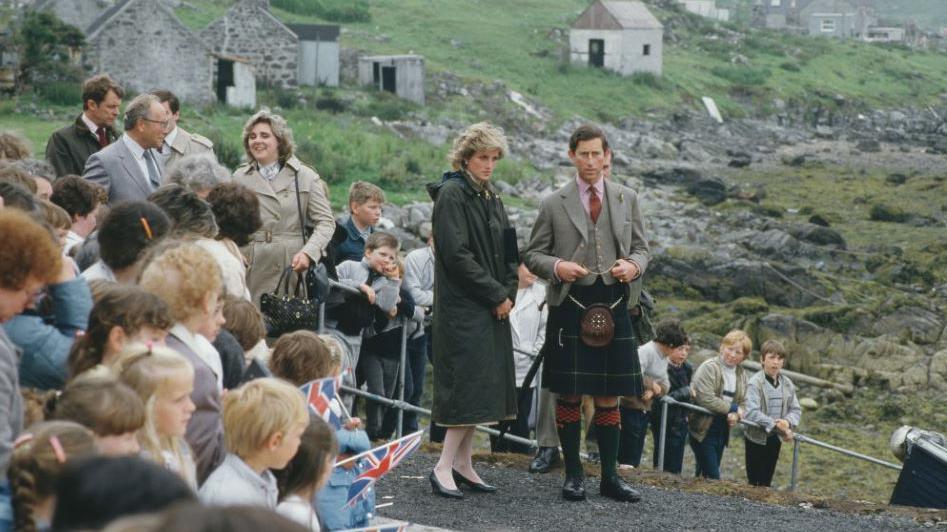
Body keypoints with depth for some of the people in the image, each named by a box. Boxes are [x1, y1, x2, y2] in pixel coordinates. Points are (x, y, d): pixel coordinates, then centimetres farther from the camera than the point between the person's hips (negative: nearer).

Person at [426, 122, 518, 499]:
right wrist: (497, 295, -13)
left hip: (492, 310, 8)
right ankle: (445, 466, -9)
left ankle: (463, 463, 13)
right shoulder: (452, 195, -9)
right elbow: (456, 254, -17)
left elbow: (508, 254, 18)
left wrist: (508, 294, 1)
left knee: (481, 389, 8)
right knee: (470, 384, -13)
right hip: (463, 308, -8)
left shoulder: (491, 198, 16)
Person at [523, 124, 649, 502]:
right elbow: (533, 254, 6)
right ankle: (573, 474, 10)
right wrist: (556, 267, -15)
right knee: (570, 395, 1)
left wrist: (634, 265, -7)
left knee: (608, 396, 6)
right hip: (570, 306, -2)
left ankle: (610, 476, 14)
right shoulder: (554, 204, 3)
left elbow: (641, 247, 15)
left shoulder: (627, 199, 10)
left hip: (613, 305, 2)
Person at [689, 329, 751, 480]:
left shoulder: (741, 374, 10)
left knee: (706, 474, 12)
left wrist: (736, 416, -13)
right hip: (703, 430, -7)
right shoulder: (709, 367, -14)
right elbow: (707, 400, -23)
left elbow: (743, 404, 10)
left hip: (722, 432, 7)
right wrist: (733, 408, -13)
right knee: (712, 475, -11)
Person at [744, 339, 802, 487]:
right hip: (757, 437, -5)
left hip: (775, 438, 5)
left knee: (767, 481, 14)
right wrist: (776, 425, -28)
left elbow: (796, 409, 4)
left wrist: (787, 422, -19)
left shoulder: (787, 384, 2)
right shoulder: (755, 383, -16)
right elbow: (752, 412, -25)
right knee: (754, 481, -1)